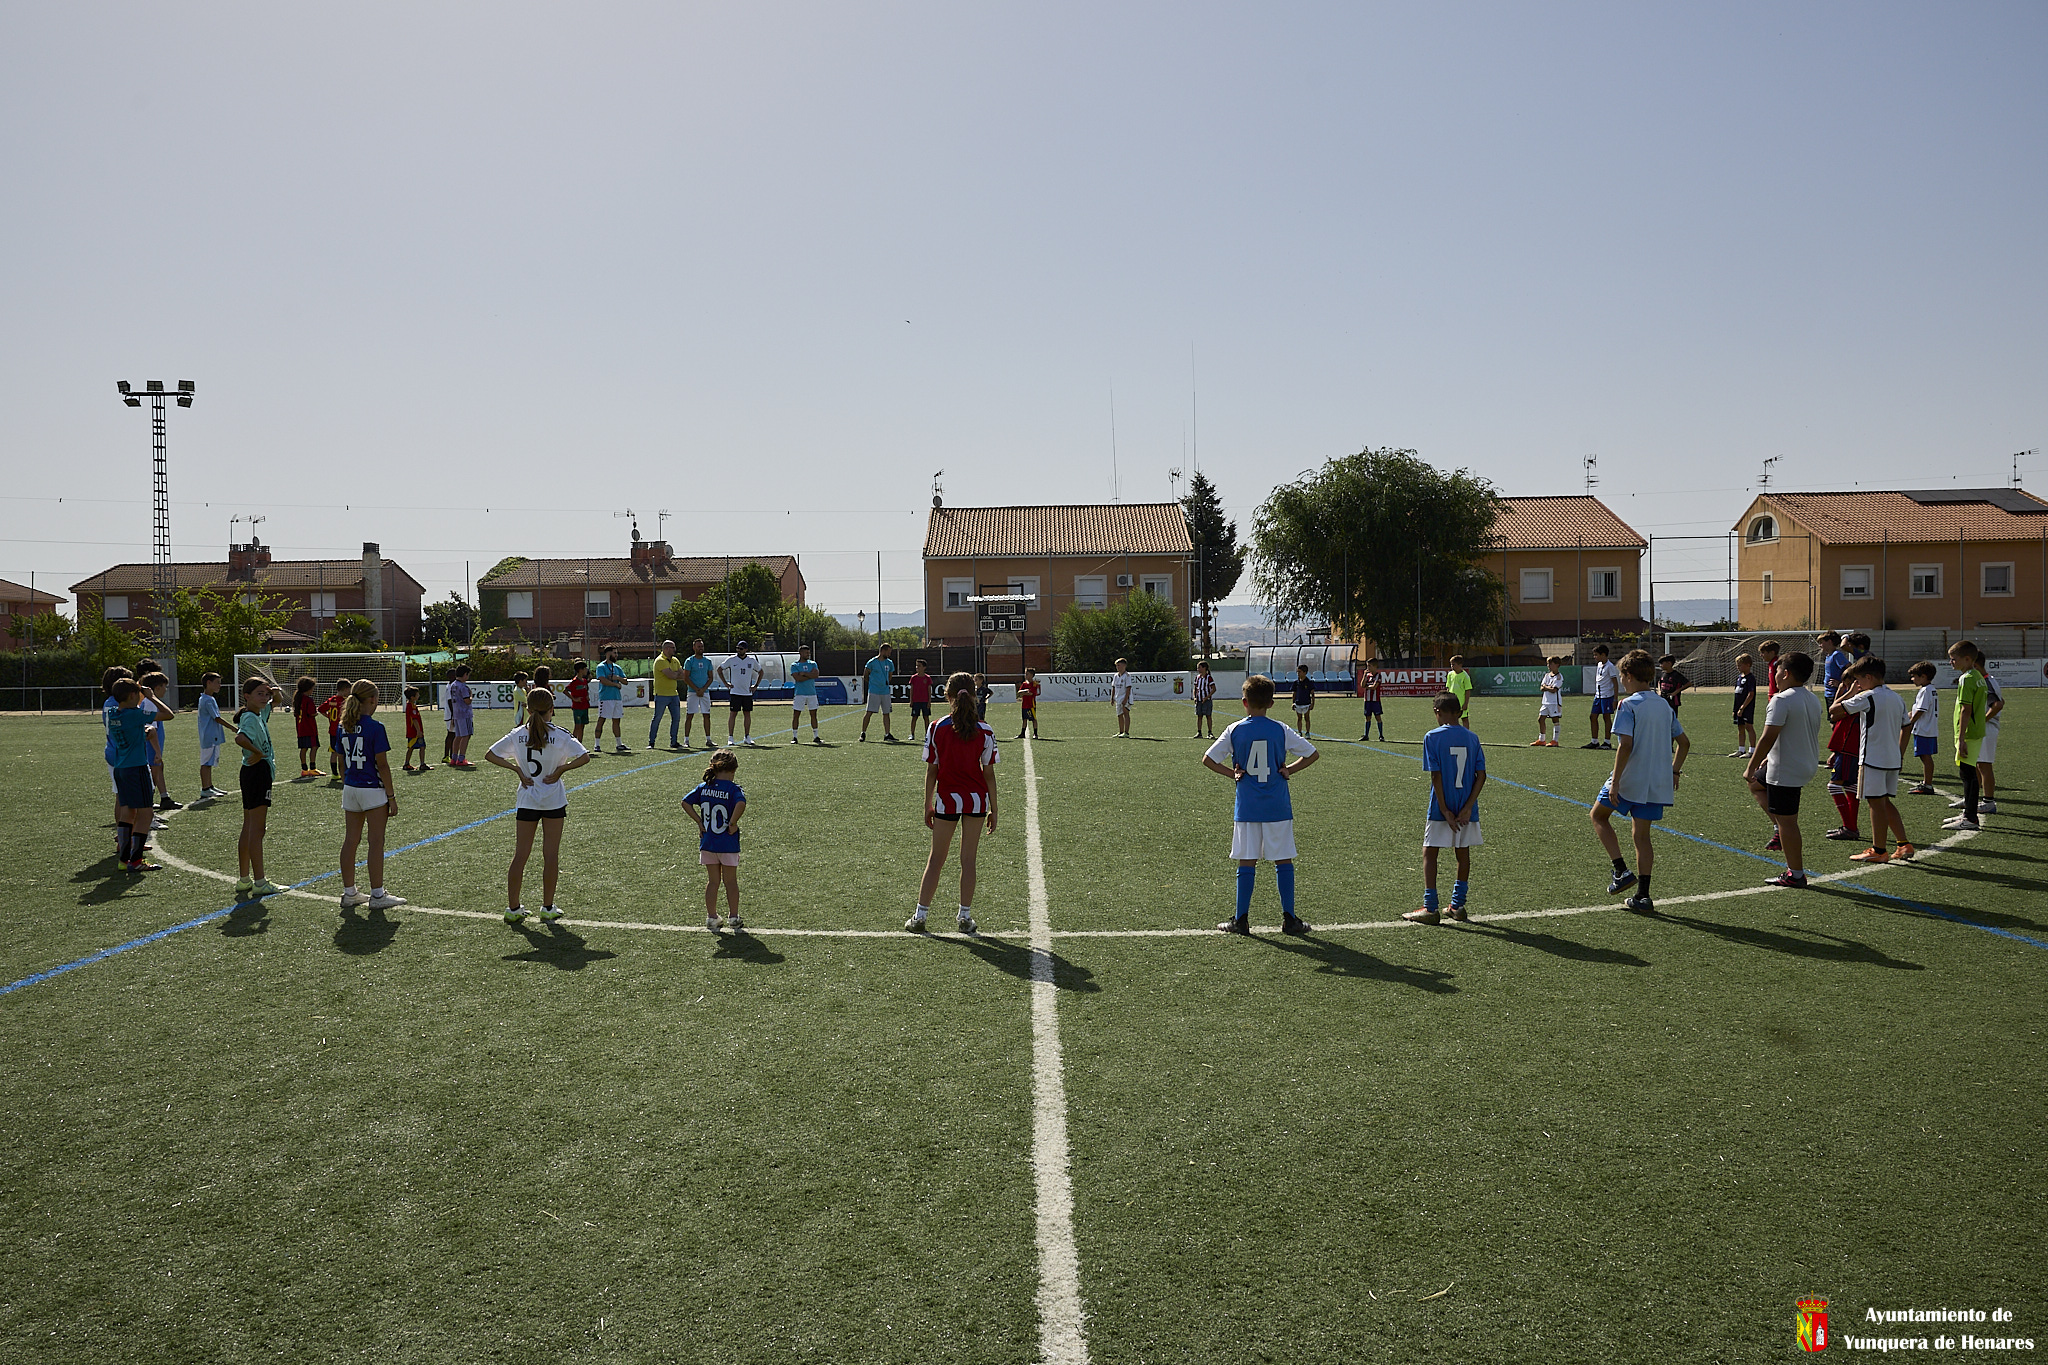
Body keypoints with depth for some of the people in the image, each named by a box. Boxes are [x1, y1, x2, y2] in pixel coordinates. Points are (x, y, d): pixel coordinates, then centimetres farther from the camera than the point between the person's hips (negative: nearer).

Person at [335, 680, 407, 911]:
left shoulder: (343, 727, 6)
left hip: (350, 789, 7)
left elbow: (341, 763, 12)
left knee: (350, 840, 11)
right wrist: (391, 796, -9)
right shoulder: (375, 727, -14)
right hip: (372, 790, -7)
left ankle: (349, 893, 17)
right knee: (376, 842, 0)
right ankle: (377, 895, 3)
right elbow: (382, 764, -14)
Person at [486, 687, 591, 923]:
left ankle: (513, 908, 11)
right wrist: (561, 769, -8)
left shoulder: (517, 735, 0)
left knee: (520, 855, 8)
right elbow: (585, 757, -14)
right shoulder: (560, 735, -9)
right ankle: (548, 909, 9)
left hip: (526, 800, 2)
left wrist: (517, 768, 0)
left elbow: (490, 754, 2)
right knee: (551, 855, 5)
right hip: (553, 800, -2)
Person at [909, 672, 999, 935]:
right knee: (968, 859, 9)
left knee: (936, 859, 10)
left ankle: (920, 916, 13)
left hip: (947, 800, 0)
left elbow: (931, 772, -3)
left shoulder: (936, 729, -6)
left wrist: (927, 806, 7)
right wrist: (993, 810, 6)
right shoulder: (984, 732, -5)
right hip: (977, 799, 0)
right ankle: (965, 917, 14)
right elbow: (989, 774, -2)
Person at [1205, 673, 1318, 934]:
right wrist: (1289, 770, 6)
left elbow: (1208, 760, -4)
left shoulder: (1234, 731, -2)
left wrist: (1232, 774, 3)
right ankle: (1289, 918, 11)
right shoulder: (1281, 731, -2)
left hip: (1246, 808, 0)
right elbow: (1312, 754, 2)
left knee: (1246, 863, 5)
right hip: (1278, 807, 0)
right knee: (1283, 861, 7)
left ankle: (1241, 920, 10)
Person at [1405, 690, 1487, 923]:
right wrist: (1467, 808, -6)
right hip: (1466, 808, 4)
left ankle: (1430, 908, 2)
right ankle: (1457, 905, 21)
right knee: (1463, 853, 15)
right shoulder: (1472, 738, 3)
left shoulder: (1433, 737, -9)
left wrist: (1445, 810, -11)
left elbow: (1436, 776, -13)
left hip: (1441, 808, -4)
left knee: (1429, 852, 5)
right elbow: (1481, 775, -3)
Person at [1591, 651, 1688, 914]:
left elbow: (1626, 745, -20)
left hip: (1629, 780, -6)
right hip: (1658, 783, 6)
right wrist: (1674, 772, 25)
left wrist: (1615, 781, -17)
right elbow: (1683, 742, 16)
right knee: (1641, 835, 12)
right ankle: (1642, 897, 7)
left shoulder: (1629, 705, -11)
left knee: (1598, 815, 16)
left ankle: (1622, 871, 2)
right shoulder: (1665, 705, 10)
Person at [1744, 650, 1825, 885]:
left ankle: (1795, 874, 6)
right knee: (1756, 784, 29)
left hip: (1786, 771, -10)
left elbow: (1768, 738, -23)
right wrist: (1769, 758, 24)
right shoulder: (1814, 700, 10)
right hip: (1808, 765, 10)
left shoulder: (1782, 700, -19)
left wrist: (1751, 768, -15)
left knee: (1787, 821, -1)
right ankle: (1779, 829, 21)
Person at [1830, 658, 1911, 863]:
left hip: (1873, 759, -8)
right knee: (1886, 803, 16)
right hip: (1893, 760, 8)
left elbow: (1833, 711, -12)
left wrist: (1849, 693, 2)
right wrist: (1900, 754, 25)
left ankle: (1878, 850, 5)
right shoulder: (1897, 698, 11)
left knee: (1876, 803, -1)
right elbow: (1905, 728, 18)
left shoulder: (1867, 698, -13)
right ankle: (1905, 845, 13)